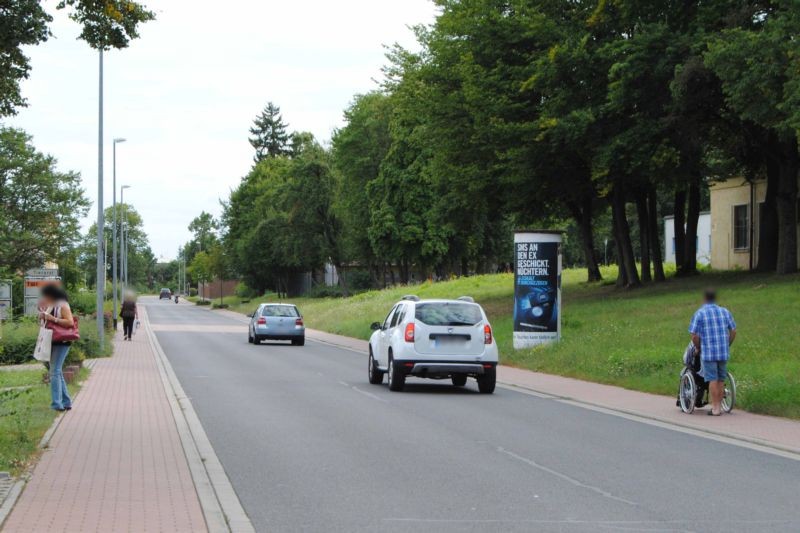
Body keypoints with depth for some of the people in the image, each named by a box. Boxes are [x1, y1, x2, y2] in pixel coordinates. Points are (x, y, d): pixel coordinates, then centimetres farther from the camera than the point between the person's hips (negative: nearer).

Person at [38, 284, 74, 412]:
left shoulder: (63, 306, -11)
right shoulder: (51, 306, 15)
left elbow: (70, 322, -20)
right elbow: (42, 320, 25)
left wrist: (53, 319, -23)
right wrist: (41, 310, 6)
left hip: (61, 343, -10)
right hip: (52, 342, 10)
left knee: (55, 372, -13)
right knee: (57, 372, 13)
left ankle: (56, 404, -14)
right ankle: (66, 402, 19)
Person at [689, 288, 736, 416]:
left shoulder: (699, 313, -4)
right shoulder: (725, 312, 8)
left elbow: (694, 335, -9)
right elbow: (733, 331, 8)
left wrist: (698, 348, 5)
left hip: (708, 352, -4)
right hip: (724, 352, 4)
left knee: (712, 379, -2)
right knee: (721, 379, 12)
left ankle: (715, 408, -2)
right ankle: (719, 406, 16)